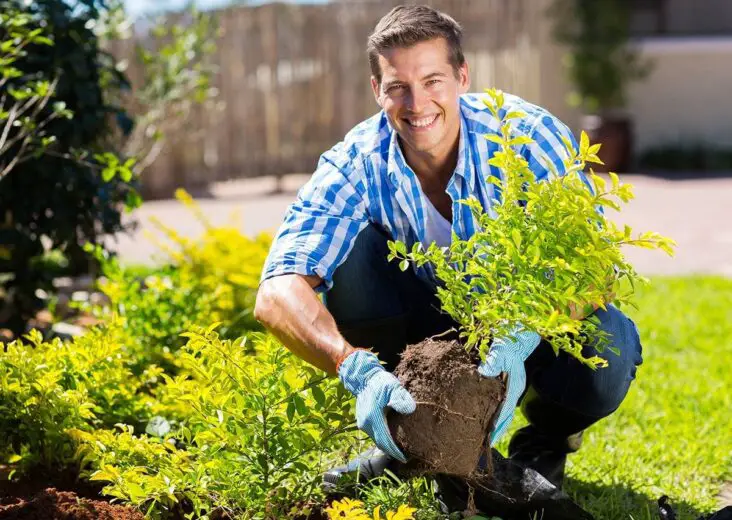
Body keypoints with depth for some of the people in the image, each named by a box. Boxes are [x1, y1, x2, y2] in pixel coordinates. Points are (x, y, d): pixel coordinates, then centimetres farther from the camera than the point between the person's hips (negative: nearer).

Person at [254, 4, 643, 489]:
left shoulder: (530, 136, -23)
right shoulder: (356, 165, -21)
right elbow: (278, 294, -32)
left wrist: (518, 343, -48)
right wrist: (358, 369, -51)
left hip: (533, 329, -1)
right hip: (429, 332, 1)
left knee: (605, 350, -35)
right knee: (350, 247, -25)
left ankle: (547, 437, 2)